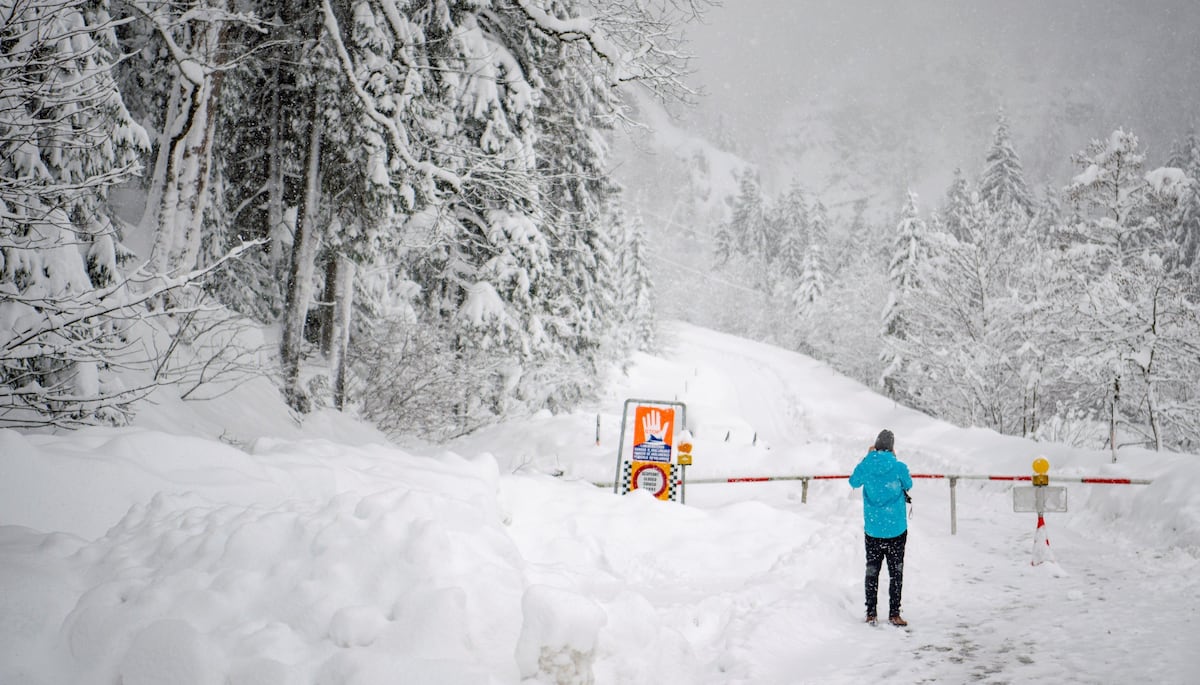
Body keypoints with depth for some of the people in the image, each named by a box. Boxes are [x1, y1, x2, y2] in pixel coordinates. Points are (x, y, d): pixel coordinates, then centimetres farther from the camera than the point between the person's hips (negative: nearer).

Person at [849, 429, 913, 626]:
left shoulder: (865, 466, -8)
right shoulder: (899, 467, -13)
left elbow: (854, 482, 12)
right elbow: (908, 485, 7)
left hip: (872, 529, 2)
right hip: (896, 529, -2)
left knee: (872, 571, 12)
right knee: (896, 571, 8)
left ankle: (870, 613, 13)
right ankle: (894, 614, 8)